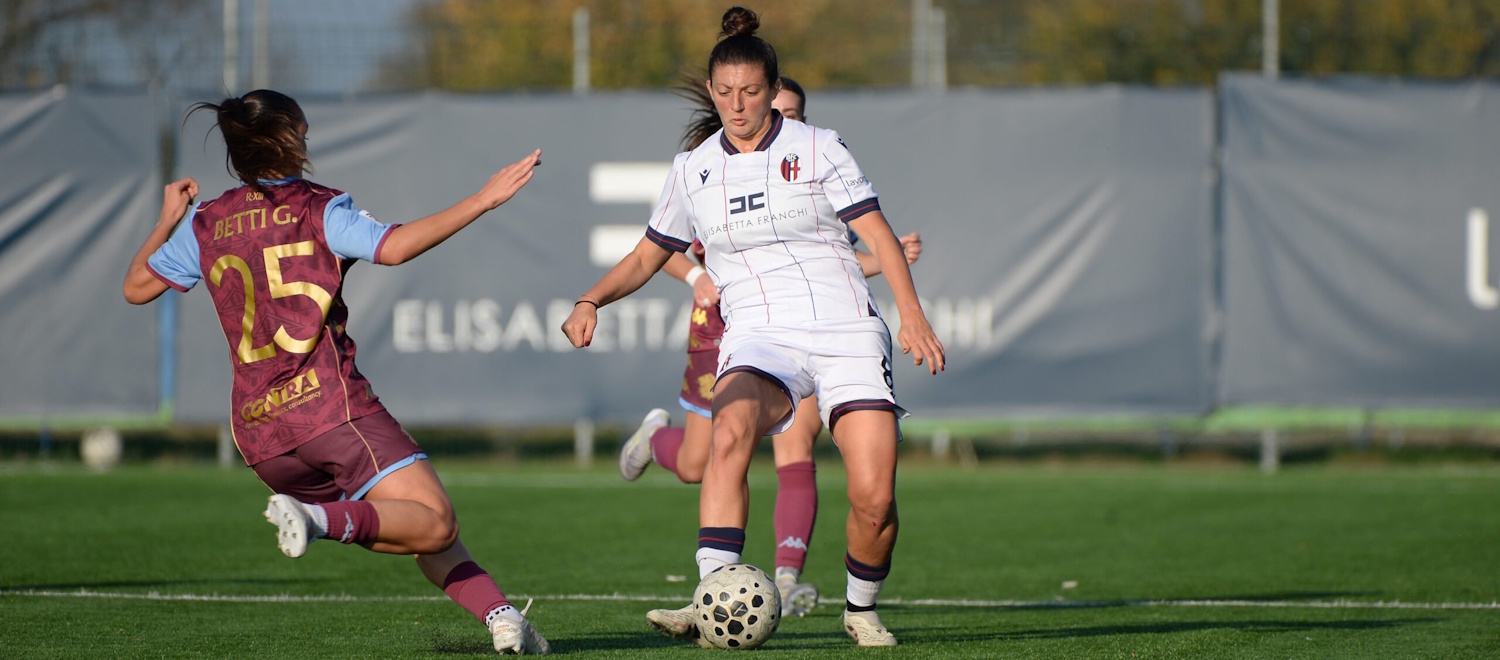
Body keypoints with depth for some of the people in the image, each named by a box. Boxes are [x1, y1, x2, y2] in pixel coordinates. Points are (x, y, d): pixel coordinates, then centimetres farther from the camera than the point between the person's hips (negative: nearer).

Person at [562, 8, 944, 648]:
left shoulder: (816, 148, 4)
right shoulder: (692, 170, 12)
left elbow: (878, 233, 0)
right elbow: (647, 257, 21)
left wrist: (912, 314, -13)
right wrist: (592, 301, 3)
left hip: (846, 330, -1)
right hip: (760, 336, 1)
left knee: (874, 497, -14)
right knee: (731, 429, -34)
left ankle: (862, 608, 16)